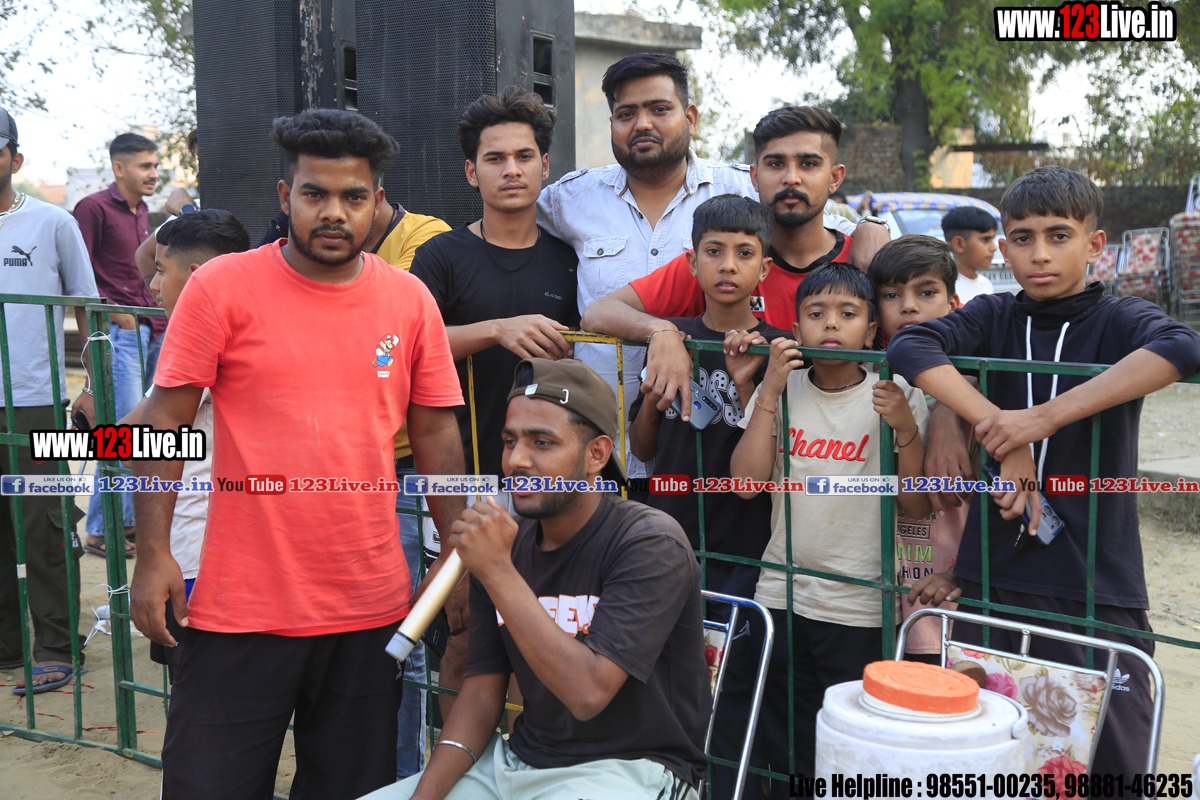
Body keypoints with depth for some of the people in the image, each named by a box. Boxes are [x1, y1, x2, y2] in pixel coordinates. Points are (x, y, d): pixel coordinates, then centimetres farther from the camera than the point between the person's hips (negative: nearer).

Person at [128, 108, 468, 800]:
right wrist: (154, 555, -7)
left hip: (372, 606, 3)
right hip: (242, 605, -2)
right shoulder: (222, 287, -4)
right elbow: (166, 421, -2)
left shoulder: (411, 300, 4)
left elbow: (436, 434, 9)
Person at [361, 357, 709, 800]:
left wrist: (497, 570, -25)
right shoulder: (502, 540, 4)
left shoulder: (652, 543, -16)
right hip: (520, 759, 6)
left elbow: (588, 692, -26)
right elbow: (482, 691, 6)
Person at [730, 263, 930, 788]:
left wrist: (906, 427, -20)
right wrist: (769, 394, -13)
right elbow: (746, 483, -8)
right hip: (781, 597, 3)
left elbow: (917, 506, -7)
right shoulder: (780, 390, 3)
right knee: (782, 743, 13)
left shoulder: (895, 395, -4)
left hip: (860, 609, -2)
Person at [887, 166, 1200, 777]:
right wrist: (1000, 432, -20)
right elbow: (908, 346, -12)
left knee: (1111, 758, 1)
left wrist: (1044, 417, -27)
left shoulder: (1118, 320, 0)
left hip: (1096, 584, -2)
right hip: (990, 573, 3)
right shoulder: (994, 318, 7)